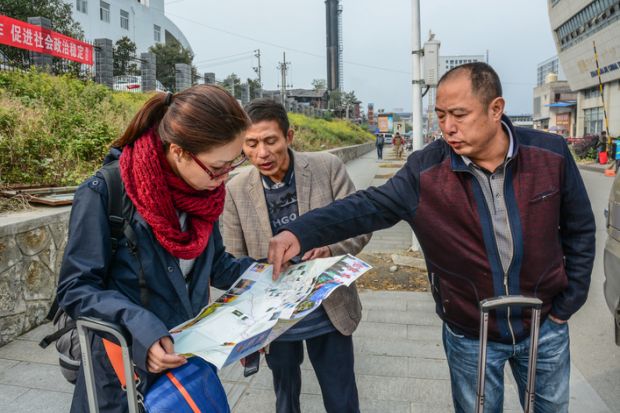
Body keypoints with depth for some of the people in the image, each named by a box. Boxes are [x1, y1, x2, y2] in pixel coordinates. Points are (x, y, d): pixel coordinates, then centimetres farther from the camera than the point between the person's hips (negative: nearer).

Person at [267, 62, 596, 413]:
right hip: (470, 337, -1)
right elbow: (368, 207, -19)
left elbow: (580, 229, -1)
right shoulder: (425, 171, -17)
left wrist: (568, 302, -1)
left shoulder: (550, 154, -13)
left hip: (545, 327, 2)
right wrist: (301, 233, -34)